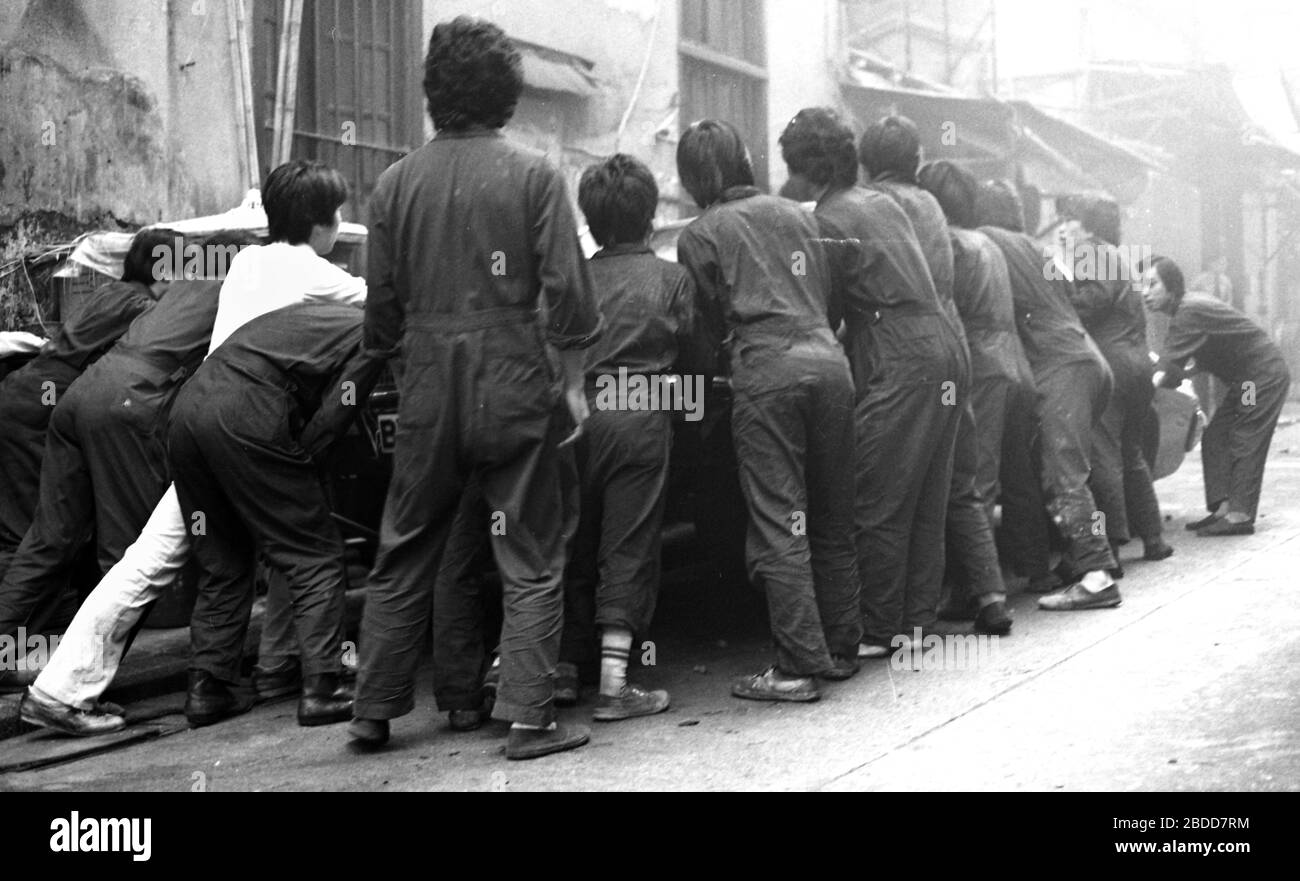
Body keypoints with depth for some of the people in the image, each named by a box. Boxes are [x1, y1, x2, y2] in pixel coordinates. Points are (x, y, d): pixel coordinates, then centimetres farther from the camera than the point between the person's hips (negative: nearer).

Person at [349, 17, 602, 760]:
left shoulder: (398, 182, 3)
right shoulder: (533, 175, -5)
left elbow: (382, 301, 6)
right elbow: (566, 287, -7)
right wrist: (574, 380, 1)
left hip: (428, 385, 3)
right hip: (513, 379, -3)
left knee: (404, 555, 14)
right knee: (531, 558, 5)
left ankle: (375, 711, 18)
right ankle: (530, 717, 3)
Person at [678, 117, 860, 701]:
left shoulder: (700, 236, 6)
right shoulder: (794, 215, 20)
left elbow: (710, 324, 10)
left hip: (766, 371, -5)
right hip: (827, 359, 5)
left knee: (778, 523, -4)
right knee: (832, 516, 13)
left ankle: (798, 666, -7)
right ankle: (841, 649, 19)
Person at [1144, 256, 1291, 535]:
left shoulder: (1189, 312, -24)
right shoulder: (1188, 306, 5)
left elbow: (1170, 366, -32)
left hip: (1265, 377, -10)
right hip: (1244, 381, 10)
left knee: (1244, 443, -11)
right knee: (1215, 438, 5)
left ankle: (1240, 515, -10)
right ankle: (1222, 508, 3)